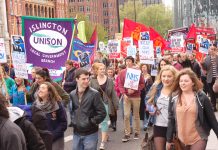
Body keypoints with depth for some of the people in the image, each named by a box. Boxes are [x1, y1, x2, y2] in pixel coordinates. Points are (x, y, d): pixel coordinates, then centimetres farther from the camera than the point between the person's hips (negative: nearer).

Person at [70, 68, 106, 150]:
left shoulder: (94, 94, -10)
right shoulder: (72, 94, 3)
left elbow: (102, 113, -11)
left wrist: (91, 123, -11)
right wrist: (73, 121, 4)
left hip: (90, 134, -4)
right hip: (76, 133, 5)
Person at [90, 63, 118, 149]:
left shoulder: (109, 80, 0)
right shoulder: (93, 80, -1)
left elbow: (113, 93, 1)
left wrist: (116, 105, -1)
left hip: (106, 103, -1)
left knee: (104, 121, -6)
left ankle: (103, 142, -7)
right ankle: (106, 135, 36)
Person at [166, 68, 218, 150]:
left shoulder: (201, 97, -8)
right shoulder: (174, 98, 0)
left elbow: (211, 118, -3)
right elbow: (171, 119, 3)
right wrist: (169, 139, 4)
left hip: (199, 138, -3)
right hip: (181, 139, 3)